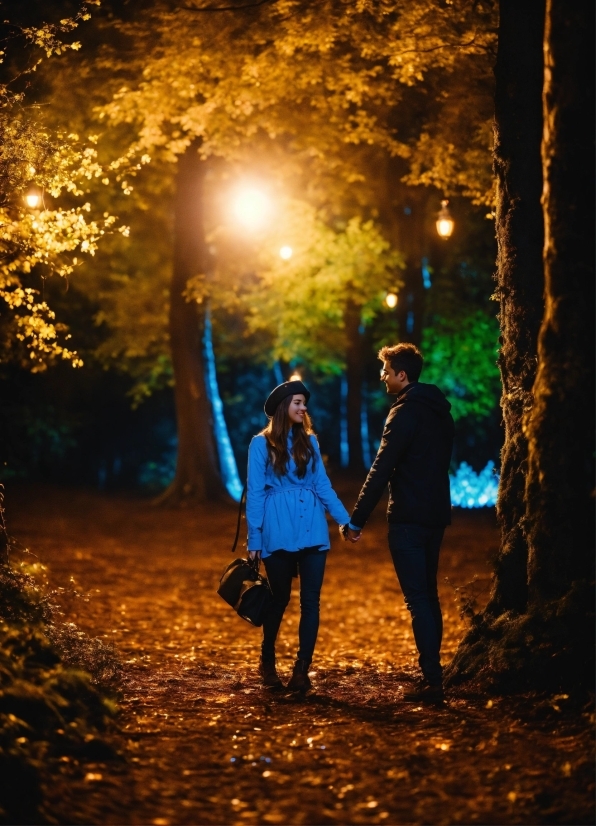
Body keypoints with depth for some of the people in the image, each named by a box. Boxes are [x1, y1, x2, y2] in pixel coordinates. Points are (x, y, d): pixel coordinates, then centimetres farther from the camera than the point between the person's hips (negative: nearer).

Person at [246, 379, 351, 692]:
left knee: (311, 600, -3)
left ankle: (302, 669, 1)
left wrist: (346, 521, 4)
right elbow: (255, 492, 0)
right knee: (280, 598, 7)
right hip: (279, 531, -3)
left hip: (312, 529, 3)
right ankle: (267, 661, 27)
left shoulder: (309, 441, 12)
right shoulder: (262, 443, 1)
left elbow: (323, 485, 12)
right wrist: (254, 538, -3)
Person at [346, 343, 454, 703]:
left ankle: (432, 681, -9)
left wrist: (356, 520, -16)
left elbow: (381, 470, -18)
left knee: (418, 599, -7)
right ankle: (433, 674, 20)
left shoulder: (406, 412, -14)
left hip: (409, 518, -9)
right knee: (428, 595, 16)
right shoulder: (440, 411, 13)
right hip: (436, 515, 9)